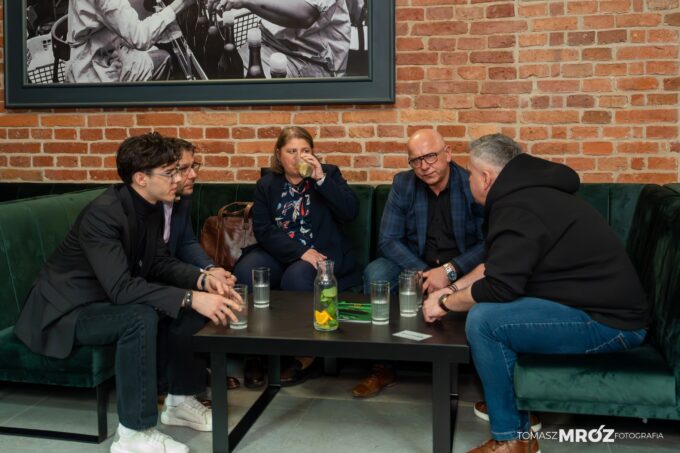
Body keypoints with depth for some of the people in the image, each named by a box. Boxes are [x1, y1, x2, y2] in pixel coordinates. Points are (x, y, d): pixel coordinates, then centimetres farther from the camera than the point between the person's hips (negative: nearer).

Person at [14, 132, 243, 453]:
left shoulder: (150, 207, -2)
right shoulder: (102, 214, -29)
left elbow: (160, 263, 2)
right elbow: (121, 288, -37)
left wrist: (202, 280, -16)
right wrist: (190, 298, -41)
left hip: (112, 300, 9)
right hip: (68, 310, -9)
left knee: (195, 302, -5)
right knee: (141, 316, -36)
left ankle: (181, 400, 8)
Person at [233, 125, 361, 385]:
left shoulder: (329, 174, 7)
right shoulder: (266, 185, 11)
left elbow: (351, 212, -10)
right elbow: (263, 229, -3)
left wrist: (320, 178, -18)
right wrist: (300, 251, -17)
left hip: (320, 253, -2)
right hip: (278, 253, 3)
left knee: (296, 277, -34)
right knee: (245, 271, -27)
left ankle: (305, 356, -16)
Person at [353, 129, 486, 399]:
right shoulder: (402, 185, -3)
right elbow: (388, 240, -7)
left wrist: (450, 271, -26)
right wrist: (424, 272, -22)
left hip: (463, 265, -2)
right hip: (413, 262, 2)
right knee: (375, 274, -26)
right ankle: (382, 368, -14)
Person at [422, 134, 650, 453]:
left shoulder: (517, 208, -19)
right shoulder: (527, 193, 13)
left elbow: (498, 288, -24)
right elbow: (498, 270, 22)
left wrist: (445, 303, -8)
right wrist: (455, 289, 17)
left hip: (608, 321, -11)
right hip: (602, 304, 11)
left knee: (483, 319, -22)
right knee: (487, 305, 15)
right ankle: (515, 403, 23)